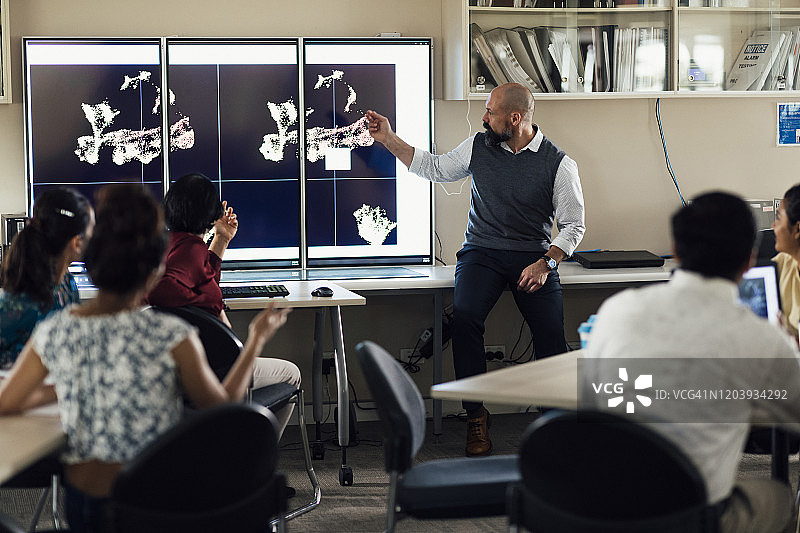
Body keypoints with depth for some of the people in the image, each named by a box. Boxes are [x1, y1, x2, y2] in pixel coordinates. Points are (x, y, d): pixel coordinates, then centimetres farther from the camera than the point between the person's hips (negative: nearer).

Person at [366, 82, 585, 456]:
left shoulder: (558, 164, -3)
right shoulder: (478, 147, 6)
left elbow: (574, 225, 0)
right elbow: (433, 168, 21)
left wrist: (545, 264, -14)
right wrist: (388, 139, 16)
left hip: (533, 256, -2)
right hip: (481, 253, 2)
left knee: (551, 332, -25)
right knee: (464, 315, -28)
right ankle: (476, 416, -18)